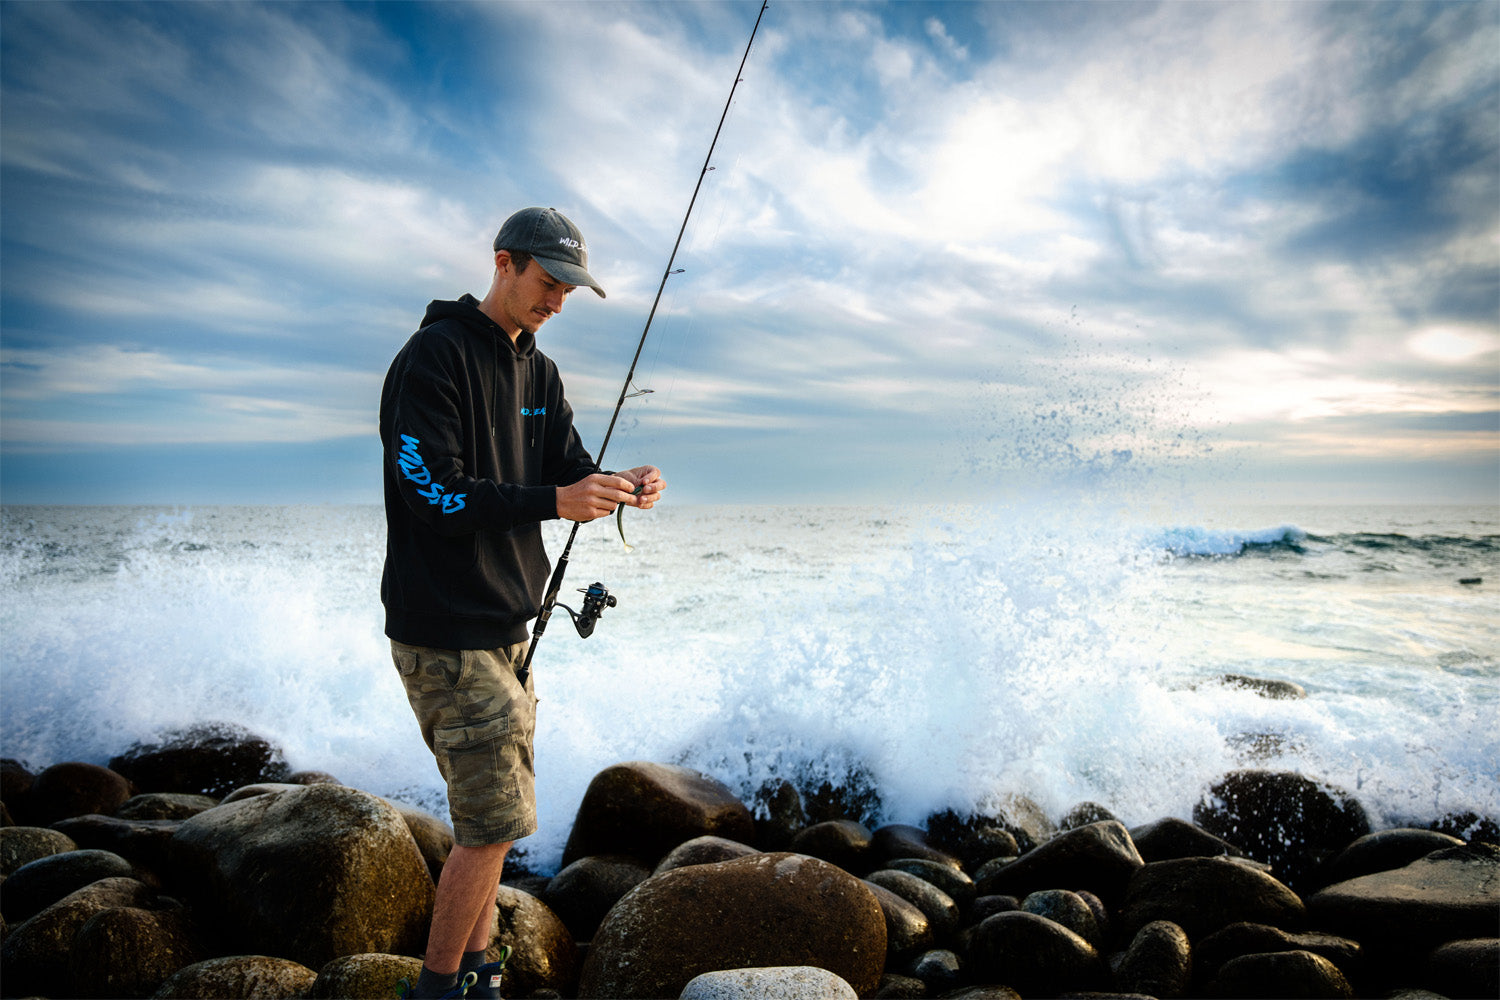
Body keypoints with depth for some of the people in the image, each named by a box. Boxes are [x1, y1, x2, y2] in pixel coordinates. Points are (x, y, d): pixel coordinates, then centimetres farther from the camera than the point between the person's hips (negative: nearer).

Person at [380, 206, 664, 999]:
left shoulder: (538, 373, 13)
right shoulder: (433, 357, -13)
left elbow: (566, 468, 8)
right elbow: (435, 495, -21)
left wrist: (619, 486, -13)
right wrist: (555, 501, -30)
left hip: (508, 622, 8)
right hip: (442, 629, -8)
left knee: (494, 816, 15)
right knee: (495, 820, -5)